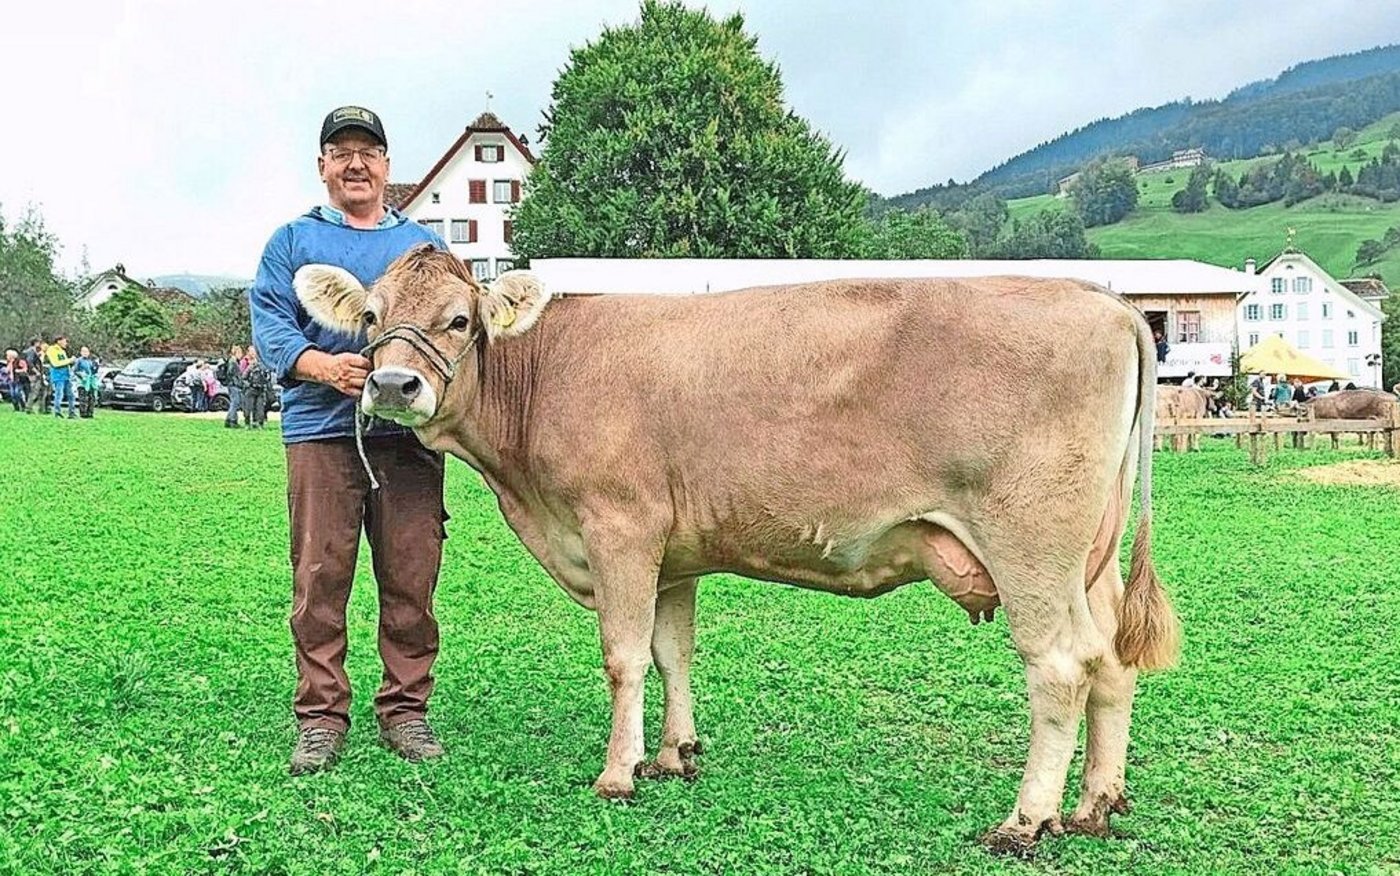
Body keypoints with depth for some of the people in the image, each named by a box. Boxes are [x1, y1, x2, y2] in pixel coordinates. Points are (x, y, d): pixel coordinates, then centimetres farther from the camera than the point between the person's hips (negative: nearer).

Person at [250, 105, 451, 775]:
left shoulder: (424, 243, 22)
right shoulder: (293, 241, 15)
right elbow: (270, 323, 2)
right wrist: (325, 366, -18)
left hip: (410, 434, 2)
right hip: (321, 429, -1)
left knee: (412, 577, 0)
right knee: (319, 576, -4)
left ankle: (405, 710, 12)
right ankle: (320, 716, 6)